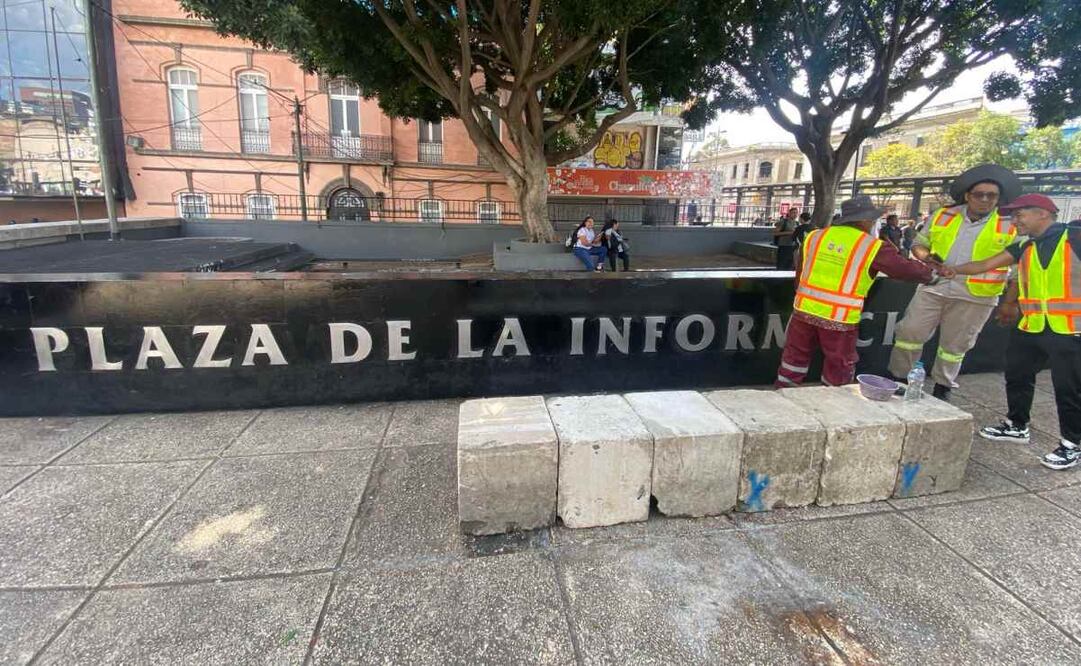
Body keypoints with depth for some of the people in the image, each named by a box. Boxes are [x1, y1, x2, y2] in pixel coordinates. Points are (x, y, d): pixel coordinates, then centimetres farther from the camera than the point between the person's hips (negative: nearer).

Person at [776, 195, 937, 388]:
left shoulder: (814, 237, 7)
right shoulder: (873, 247, -5)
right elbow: (907, 270, 2)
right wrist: (930, 272, 23)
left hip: (805, 310, 4)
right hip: (840, 319, -4)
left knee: (795, 358, 17)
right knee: (838, 373, 13)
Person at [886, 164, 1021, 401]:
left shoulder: (1010, 226, 1)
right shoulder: (942, 216, 5)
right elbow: (919, 244, 12)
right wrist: (925, 256, -10)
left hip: (975, 296, -1)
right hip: (933, 287, 1)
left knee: (955, 345, 10)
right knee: (909, 332, -2)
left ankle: (942, 388, 26)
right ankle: (897, 378, 12)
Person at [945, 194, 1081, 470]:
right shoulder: (1025, 247, 10)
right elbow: (986, 265, 7)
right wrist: (950, 269, -5)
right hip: (1031, 327, 7)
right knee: (1017, 376, 18)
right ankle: (1016, 426, 36)